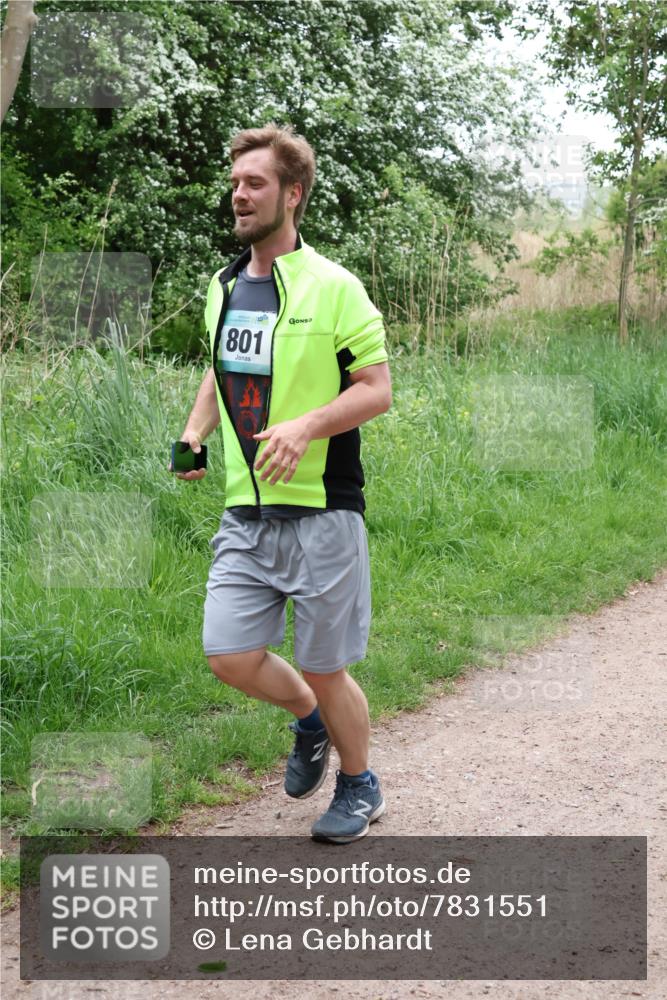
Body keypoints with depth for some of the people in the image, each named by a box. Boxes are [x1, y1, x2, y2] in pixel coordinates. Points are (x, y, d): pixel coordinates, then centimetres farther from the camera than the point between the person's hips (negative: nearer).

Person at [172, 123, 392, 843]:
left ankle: (359, 785, 30)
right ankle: (308, 723, 33)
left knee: (324, 671, 4)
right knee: (230, 657, 1)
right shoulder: (223, 287, 11)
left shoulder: (333, 288, -9)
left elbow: (377, 390, -10)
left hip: (321, 512, -6)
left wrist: (305, 425, -25)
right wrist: (195, 433, 9)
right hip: (246, 513, 6)